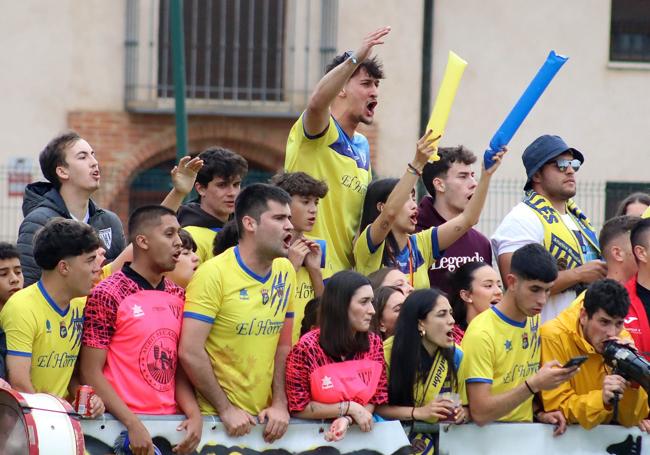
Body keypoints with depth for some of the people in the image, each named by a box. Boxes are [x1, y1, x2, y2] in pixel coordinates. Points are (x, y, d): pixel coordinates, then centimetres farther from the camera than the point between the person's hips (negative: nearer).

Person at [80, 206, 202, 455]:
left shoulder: (178, 296, 10)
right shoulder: (107, 296, -9)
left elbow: (179, 368, 13)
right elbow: (91, 372, -11)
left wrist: (195, 415, -4)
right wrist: (133, 424, -18)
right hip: (123, 425, -6)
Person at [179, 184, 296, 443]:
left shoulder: (286, 272, 3)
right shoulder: (214, 274, -14)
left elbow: (283, 346, 9)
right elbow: (190, 351, -18)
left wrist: (280, 403, -2)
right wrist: (226, 410, -16)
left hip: (264, 416, 6)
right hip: (216, 417, -6)